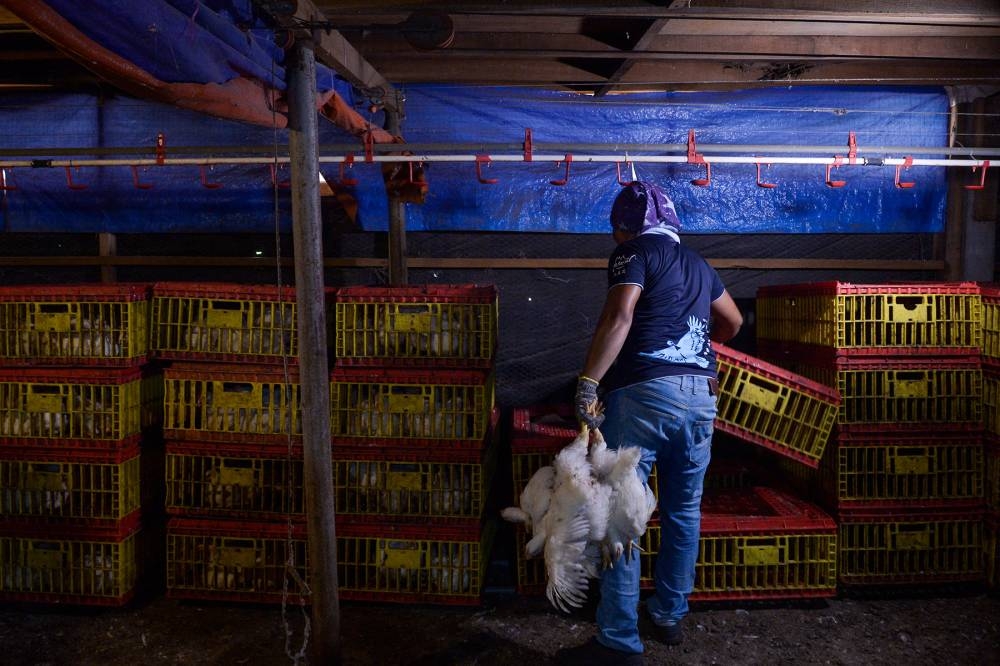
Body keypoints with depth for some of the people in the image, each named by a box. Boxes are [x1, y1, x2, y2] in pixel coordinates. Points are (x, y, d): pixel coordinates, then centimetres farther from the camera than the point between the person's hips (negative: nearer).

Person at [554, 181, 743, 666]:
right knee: (683, 510, 17)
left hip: (644, 392, -7)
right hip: (702, 396, 7)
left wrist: (587, 384, -19)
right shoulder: (697, 263, 22)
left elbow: (619, 316, -16)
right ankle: (670, 616, 30)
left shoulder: (635, 251, 2)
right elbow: (733, 322, 36)